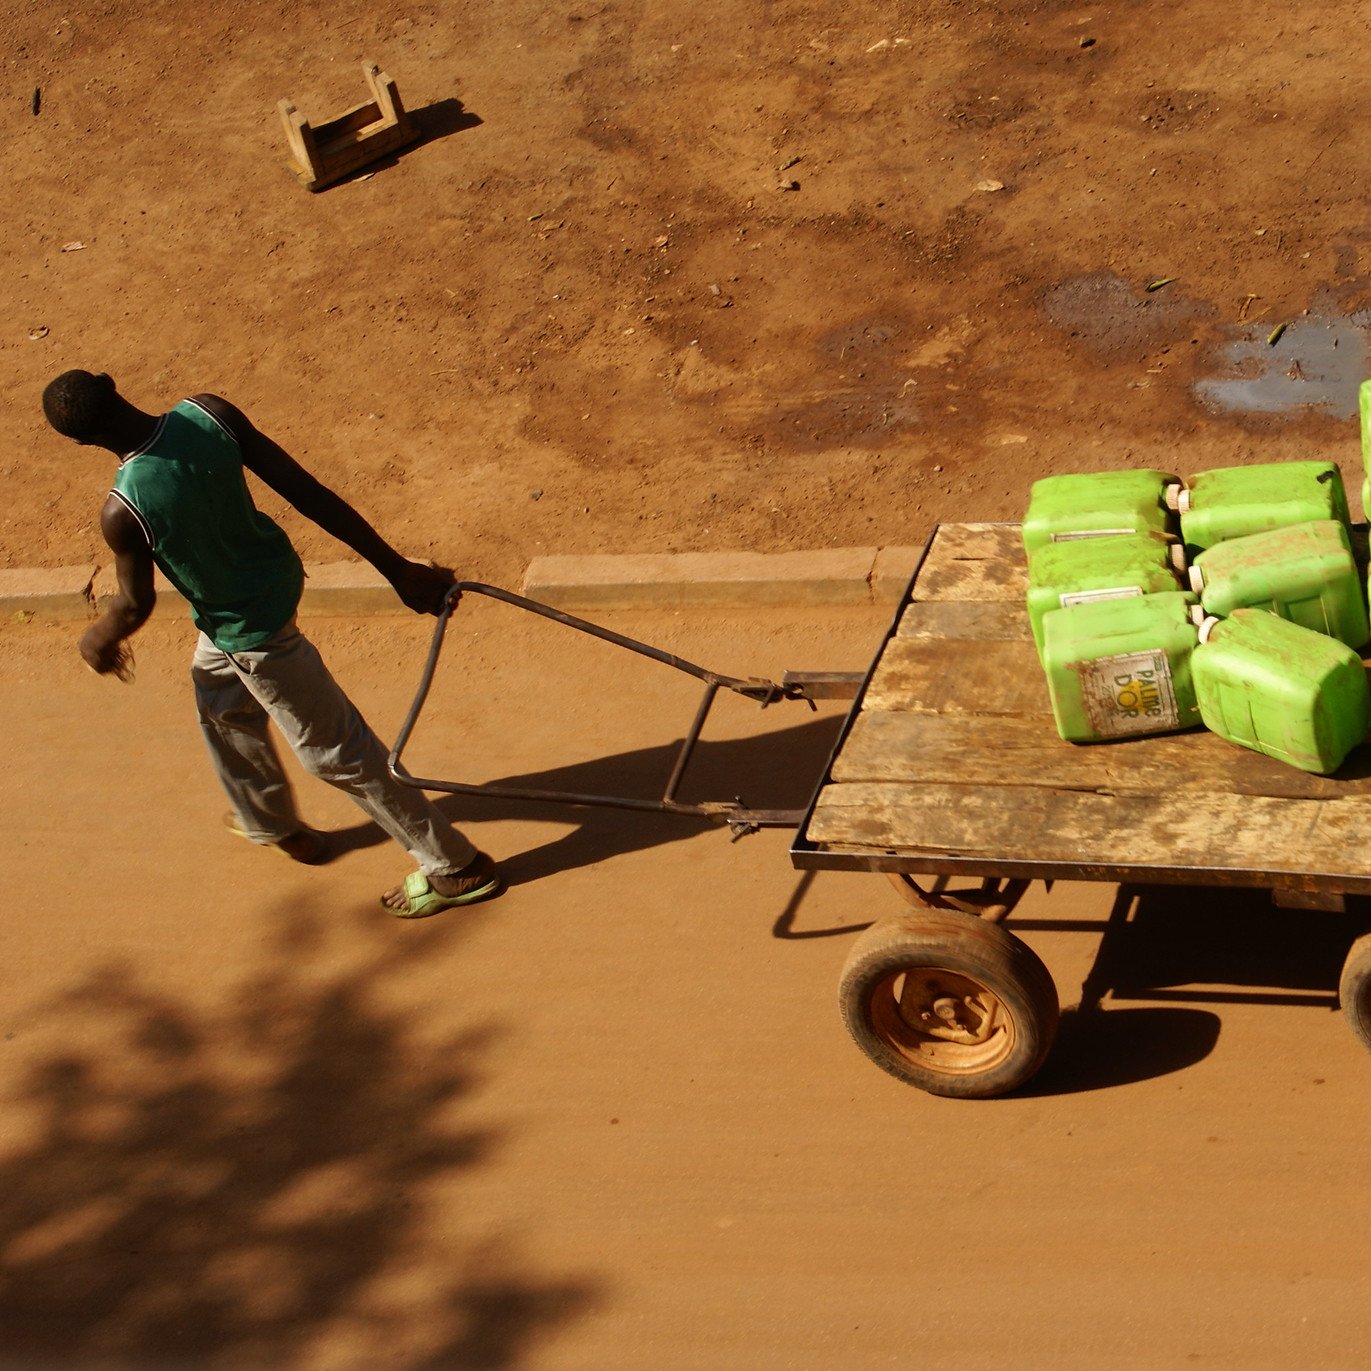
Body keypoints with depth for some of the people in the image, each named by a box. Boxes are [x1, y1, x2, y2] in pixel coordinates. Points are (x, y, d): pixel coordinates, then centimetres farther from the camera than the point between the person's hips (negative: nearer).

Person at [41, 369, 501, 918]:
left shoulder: (123, 513, -34)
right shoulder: (210, 414, -21)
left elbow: (135, 606, -14)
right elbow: (309, 493, -16)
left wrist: (98, 641, 10)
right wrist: (397, 568, -10)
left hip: (248, 630, -7)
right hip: (273, 574, 7)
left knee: (336, 751, 10)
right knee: (220, 703, 33)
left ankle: (456, 867, 24)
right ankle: (270, 821, 59)